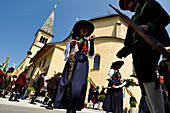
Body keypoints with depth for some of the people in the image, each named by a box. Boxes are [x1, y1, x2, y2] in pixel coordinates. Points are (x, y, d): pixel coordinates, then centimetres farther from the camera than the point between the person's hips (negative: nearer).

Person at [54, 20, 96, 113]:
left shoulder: (88, 41, 22)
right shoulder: (73, 40, 23)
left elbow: (91, 55, 10)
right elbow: (66, 52, 15)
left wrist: (92, 42, 0)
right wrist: (71, 44, -2)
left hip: (82, 63, -1)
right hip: (72, 61, 1)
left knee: (78, 83, -15)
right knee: (68, 81, -11)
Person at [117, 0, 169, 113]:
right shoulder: (134, 19, 36)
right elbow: (129, 42, 28)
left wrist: (149, 26, -17)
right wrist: (123, 52, 16)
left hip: (149, 43, -6)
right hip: (137, 50, 7)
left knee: (145, 74, -26)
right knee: (144, 83, -3)